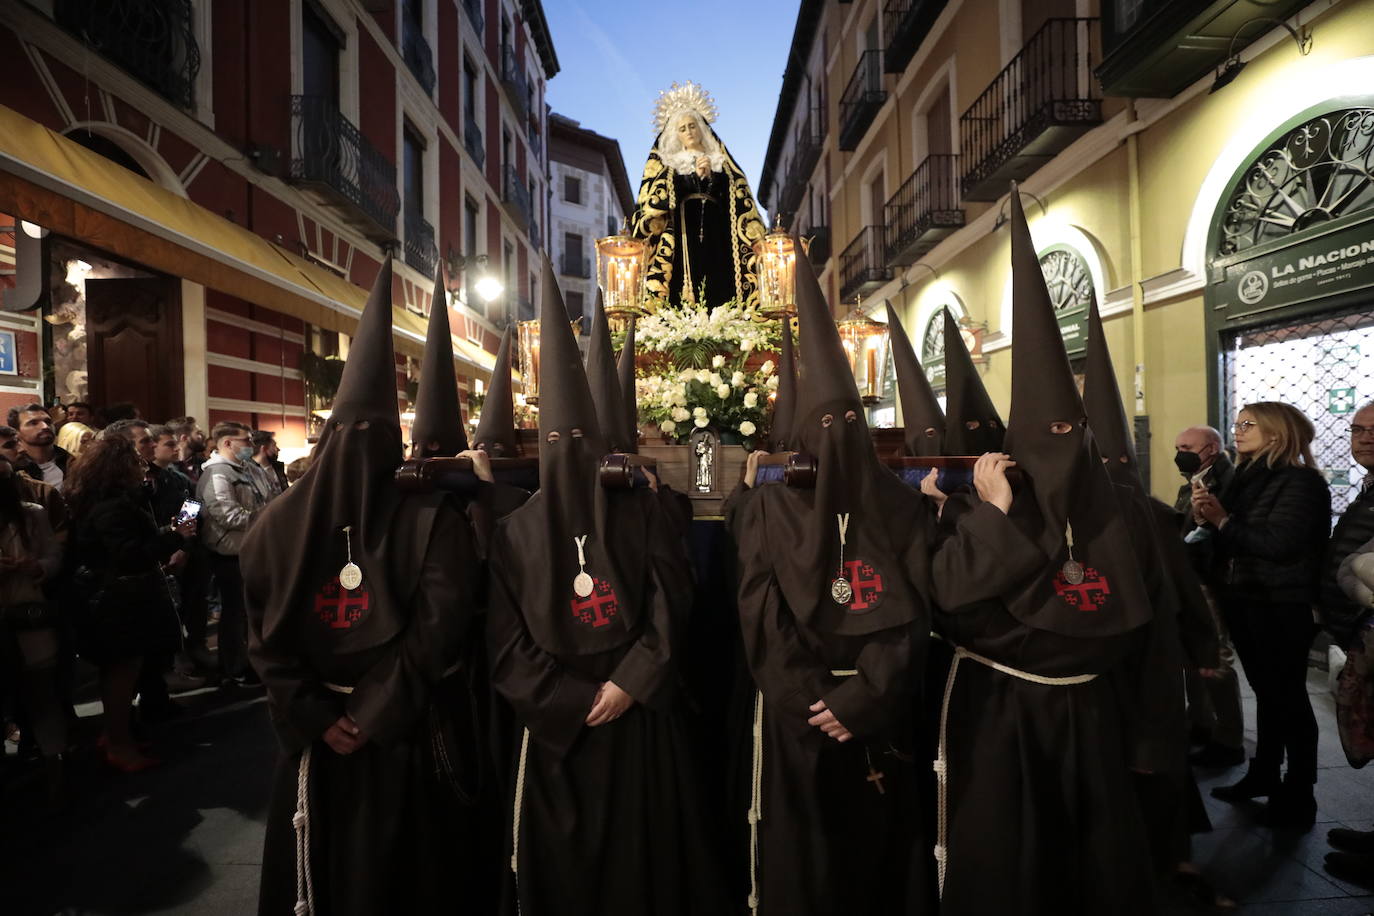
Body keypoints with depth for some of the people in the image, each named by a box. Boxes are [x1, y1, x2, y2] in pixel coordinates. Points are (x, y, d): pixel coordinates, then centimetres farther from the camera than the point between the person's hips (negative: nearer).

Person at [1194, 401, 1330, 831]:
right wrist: (1206, 519, -7)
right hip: (1243, 601, 7)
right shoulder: (1245, 478, 12)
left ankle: (1299, 795, 14)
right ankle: (1263, 774, 28)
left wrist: (1224, 520, -15)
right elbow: (1228, 541, 11)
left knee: (1288, 695, 2)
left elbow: (1278, 543, -24)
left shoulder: (1300, 481, -12)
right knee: (1266, 691, 17)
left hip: (1282, 606, -7)